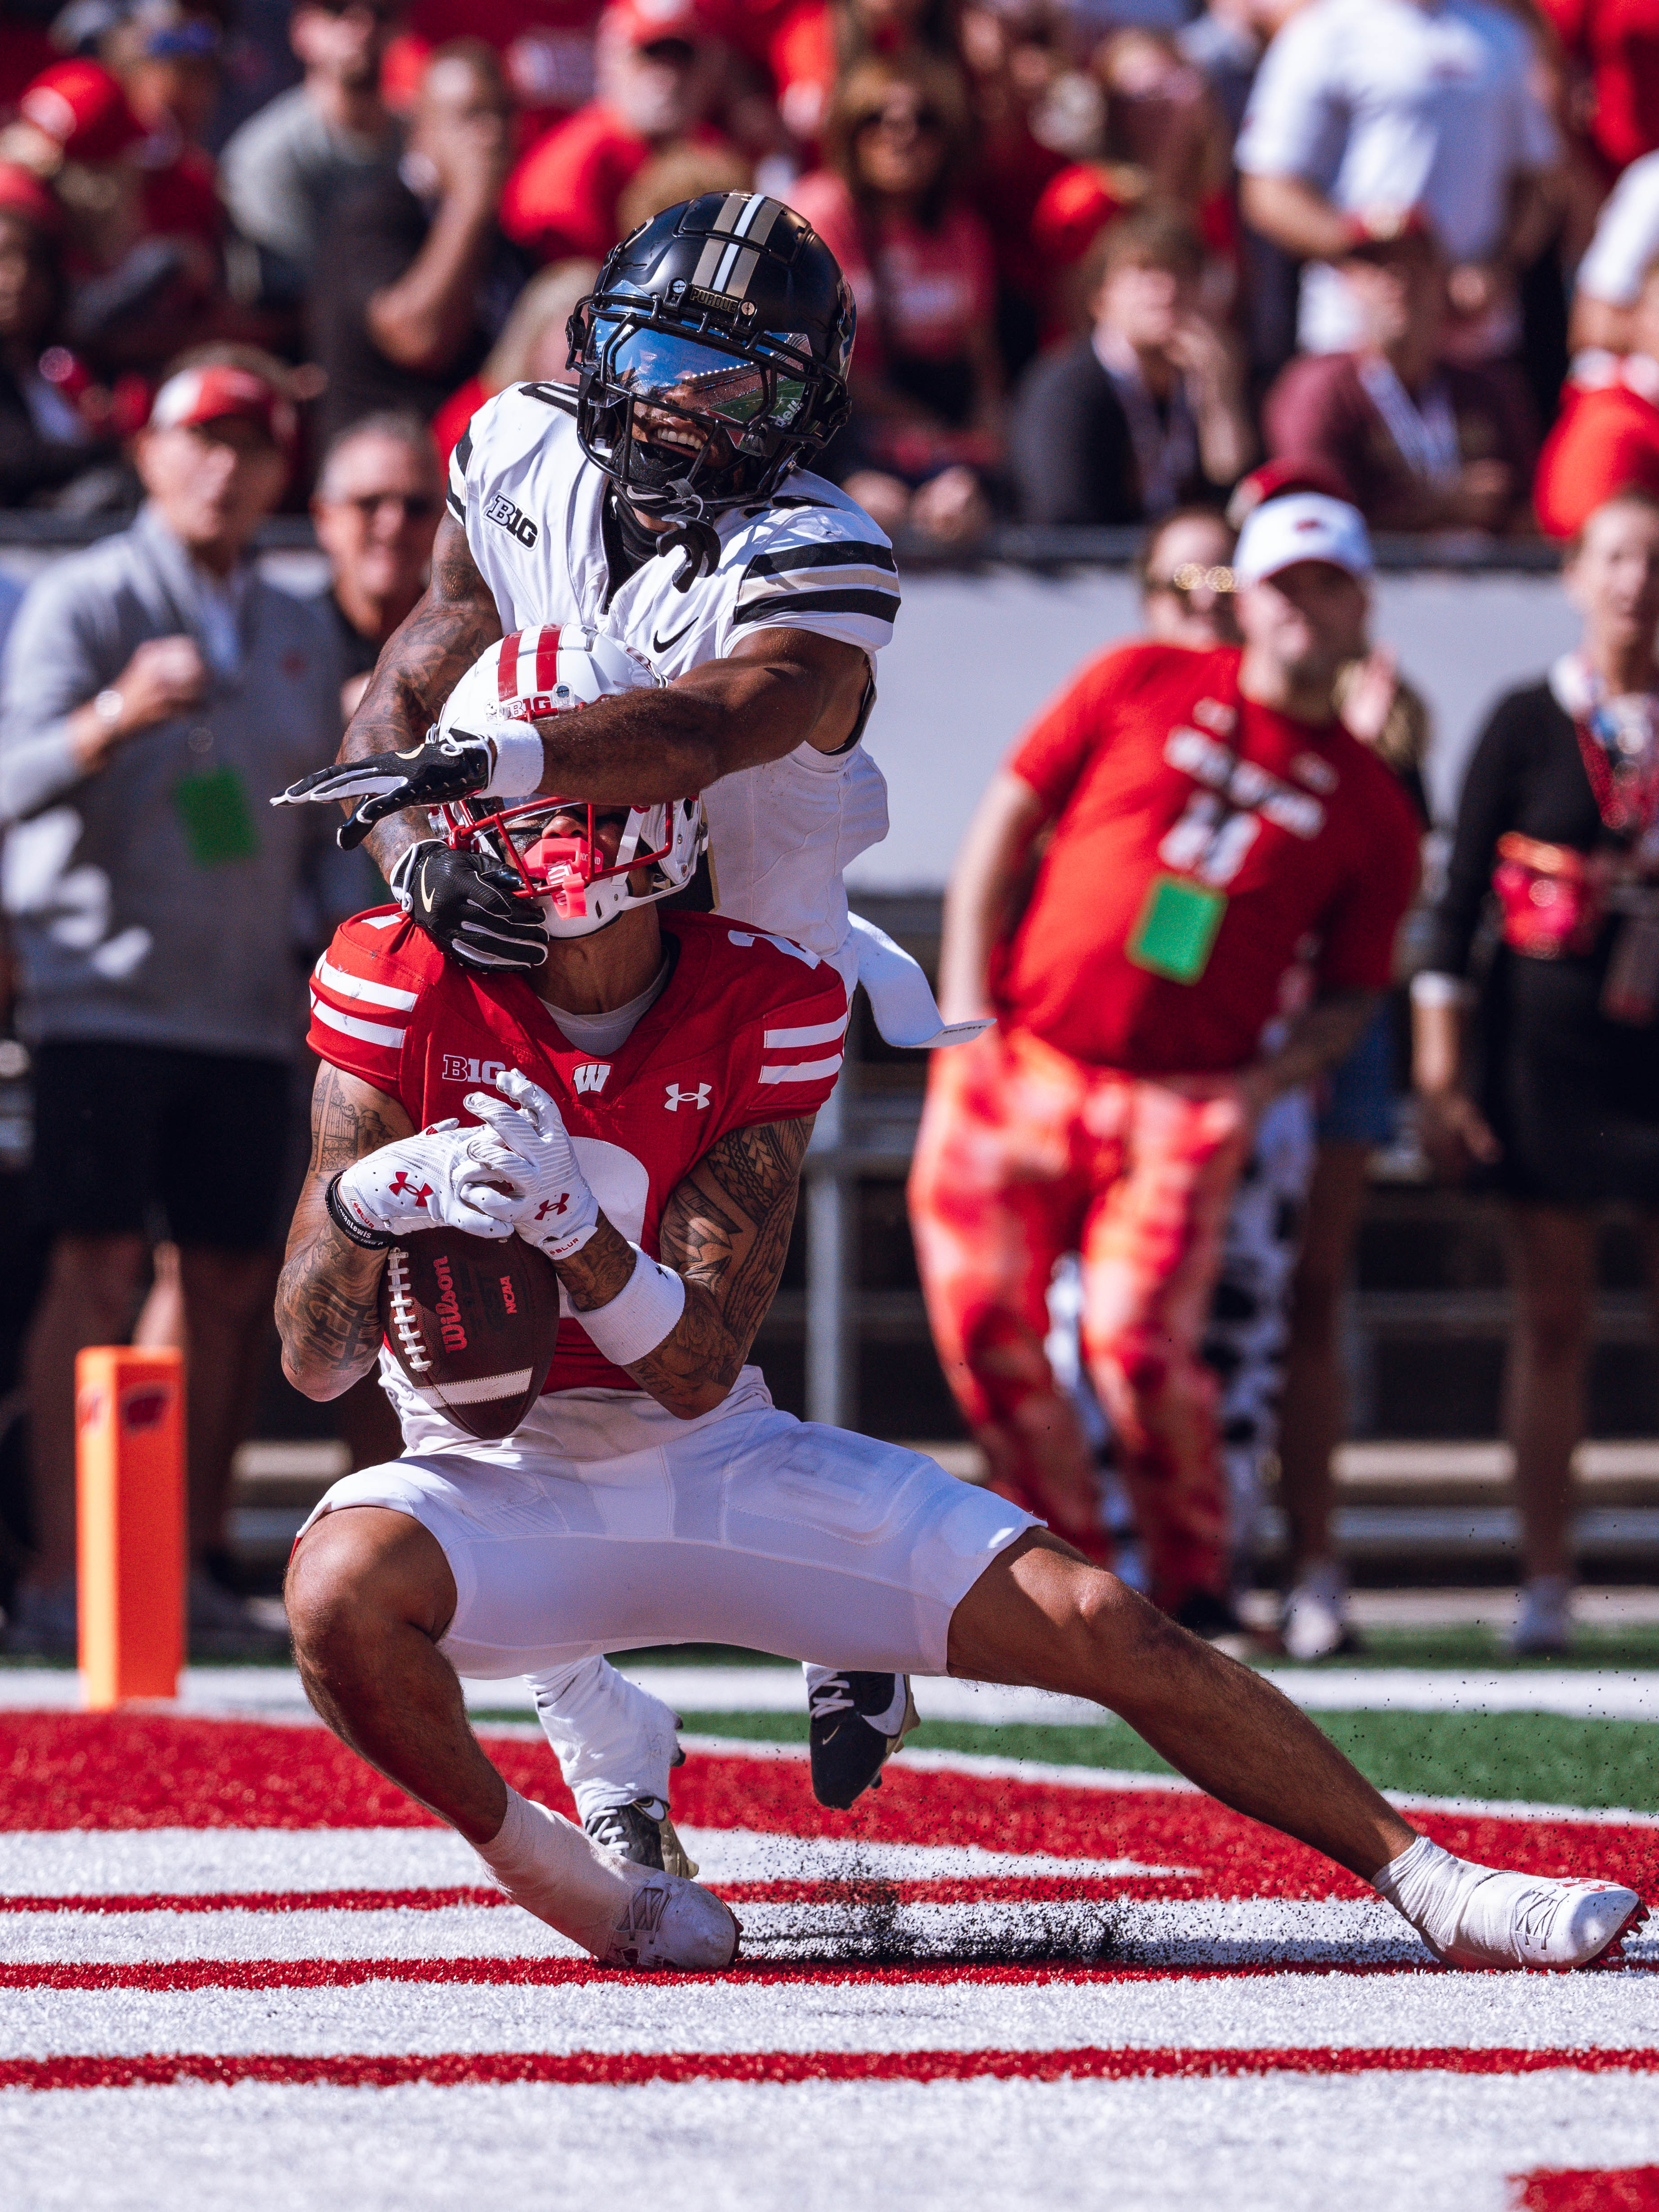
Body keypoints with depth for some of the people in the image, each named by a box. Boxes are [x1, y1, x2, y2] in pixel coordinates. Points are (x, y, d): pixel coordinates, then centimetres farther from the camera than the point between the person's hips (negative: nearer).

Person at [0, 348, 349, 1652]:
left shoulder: (299, 637, 17)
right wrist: (115, 719, -33)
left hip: (248, 1009, 6)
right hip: (106, 994, -6)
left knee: (236, 1285, 3)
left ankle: (195, 1558, 11)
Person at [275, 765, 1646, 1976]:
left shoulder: (762, 1006, -10)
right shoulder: (404, 988, -13)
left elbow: (698, 1371, -15)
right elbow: (315, 1361, -14)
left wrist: (573, 1225, -35)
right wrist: (363, 1205, -36)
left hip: (710, 1464, 2)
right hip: (493, 1477, -2)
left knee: (1098, 1626, -9)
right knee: (343, 1590, -37)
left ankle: (1429, 1883, 4)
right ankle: (533, 1862, -11)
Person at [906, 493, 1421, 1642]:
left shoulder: (1369, 807, 6)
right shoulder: (1138, 686, 4)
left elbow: (1353, 990, 13)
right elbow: (1005, 825, 7)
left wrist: (1275, 1074, -7)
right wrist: (966, 1008, 0)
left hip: (1182, 1102, -1)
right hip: (1019, 1065, 1)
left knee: (1140, 1343, -15)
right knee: (987, 1330, -1)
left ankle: (1197, 1590, 4)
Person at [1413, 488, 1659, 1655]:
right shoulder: (1528, 726, 1)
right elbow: (1461, 902, 2)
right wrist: (1441, 1071, -3)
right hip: (1548, 1052, -1)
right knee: (1554, 1319, 2)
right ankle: (1548, 1581, 6)